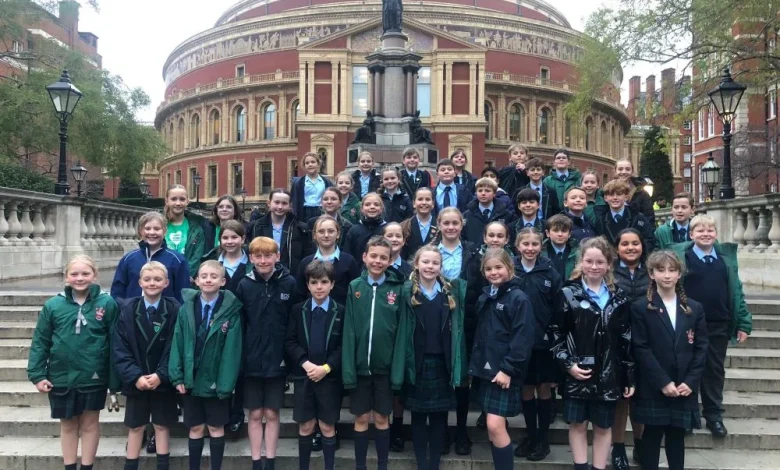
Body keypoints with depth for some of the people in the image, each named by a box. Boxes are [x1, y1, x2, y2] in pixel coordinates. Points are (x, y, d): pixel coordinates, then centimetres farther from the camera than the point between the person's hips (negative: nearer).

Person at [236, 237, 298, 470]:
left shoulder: (289, 283, -5)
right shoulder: (244, 285, -2)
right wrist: (239, 359, -4)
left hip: (277, 360, -1)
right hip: (252, 361, 1)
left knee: (272, 414, 9)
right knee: (255, 414, 10)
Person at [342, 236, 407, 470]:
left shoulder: (398, 289, -4)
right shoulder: (354, 287, -2)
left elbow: (401, 332, -5)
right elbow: (348, 331, -5)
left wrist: (398, 369, -9)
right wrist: (348, 368, -10)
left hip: (385, 366, 0)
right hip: (359, 366, 1)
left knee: (382, 418, 12)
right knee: (361, 418, 12)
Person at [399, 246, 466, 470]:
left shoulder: (452, 292, 3)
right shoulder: (407, 291, -3)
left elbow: (458, 328, 5)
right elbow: (401, 328, -6)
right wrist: (404, 361, -11)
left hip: (442, 362, 1)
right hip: (416, 363, -1)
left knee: (439, 416, 9)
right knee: (418, 416, 8)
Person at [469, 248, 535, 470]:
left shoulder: (519, 298, -9)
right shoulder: (484, 297, 12)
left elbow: (523, 339, -15)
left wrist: (508, 369, -18)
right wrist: (475, 364, 11)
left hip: (505, 372, -7)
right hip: (486, 370, 7)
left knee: (495, 426, -11)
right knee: (493, 428, 11)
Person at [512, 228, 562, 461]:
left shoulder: (551, 273, -2)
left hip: (544, 341, -1)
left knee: (544, 388, 10)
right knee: (526, 389, 12)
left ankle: (543, 439, 23)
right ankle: (530, 436, 27)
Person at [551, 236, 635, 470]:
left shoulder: (618, 298, 4)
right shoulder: (568, 294, -2)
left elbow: (626, 340, 5)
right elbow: (556, 334, -3)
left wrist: (630, 376, 3)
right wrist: (568, 364, -12)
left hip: (608, 374, 2)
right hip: (576, 372, -1)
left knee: (603, 426, 10)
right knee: (577, 424, 7)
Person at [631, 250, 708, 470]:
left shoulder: (694, 308, 8)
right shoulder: (640, 308, -3)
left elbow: (702, 348, 5)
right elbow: (641, 349, -8)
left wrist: (691, 381, -7)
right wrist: (663, 382, -14)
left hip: (684, 388, 3)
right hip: (653, 389, -3)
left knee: (677, 436, 11)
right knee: (652, 436, 5)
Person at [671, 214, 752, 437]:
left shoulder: (726, 256, 5)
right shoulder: (680, 255, -6)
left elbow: (736, 290, 7)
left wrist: (743, 323, 3)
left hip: (719, 326, 3)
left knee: (715, 370, 13)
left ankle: (714, 415, 25)